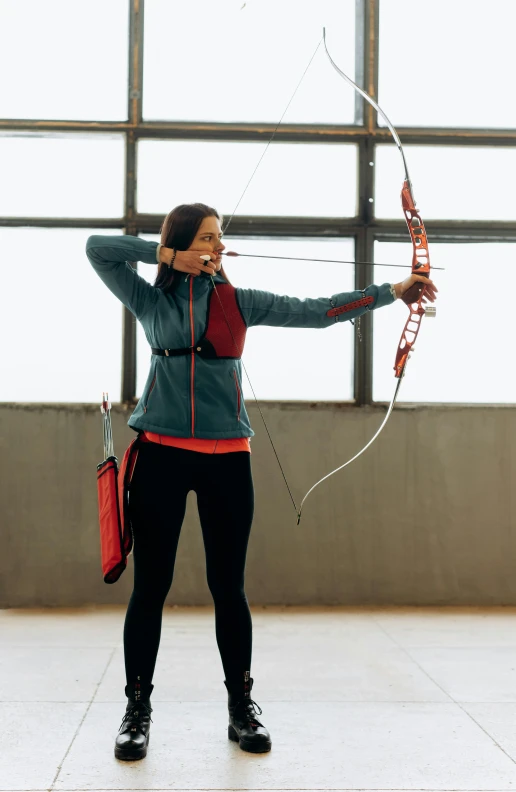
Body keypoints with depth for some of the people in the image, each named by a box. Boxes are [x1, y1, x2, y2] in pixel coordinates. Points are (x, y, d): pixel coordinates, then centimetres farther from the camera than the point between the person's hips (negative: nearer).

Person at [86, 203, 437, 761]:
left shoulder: (239, 301, 9)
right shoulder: (150, 300, 7)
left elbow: (315, 311, 5)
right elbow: (98, 249, -1)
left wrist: (391, 291, -1)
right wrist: (167, 255, -5)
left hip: (226, 458, 1)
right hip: (161, 454, -1)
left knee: (228, 586, 6)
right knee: (150, 585, 2)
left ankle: (241, 708, 19)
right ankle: (137, 710, 15)